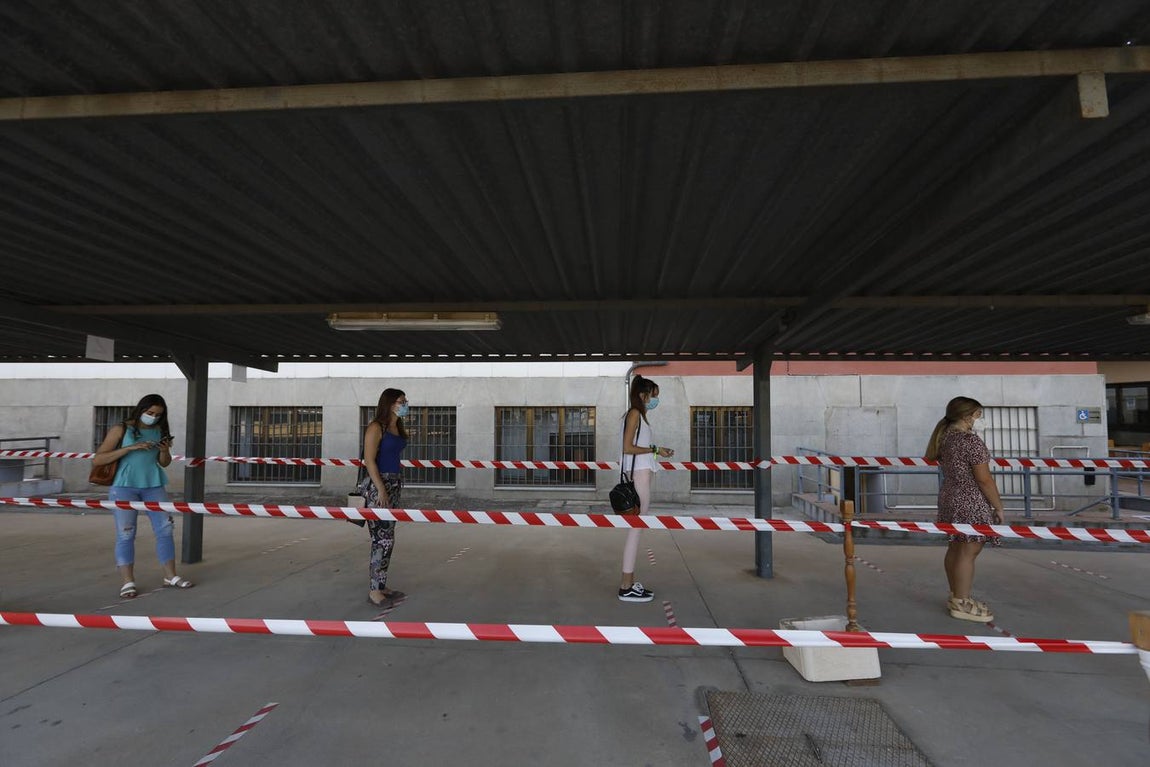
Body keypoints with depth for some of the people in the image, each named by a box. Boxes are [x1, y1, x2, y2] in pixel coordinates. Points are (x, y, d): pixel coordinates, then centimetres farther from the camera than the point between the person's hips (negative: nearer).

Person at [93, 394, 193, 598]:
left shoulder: (159, 431, 8)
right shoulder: (121, 429, -2)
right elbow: (97, 460, -8)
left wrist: (165, 451, -5)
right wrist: (130, 448, -17)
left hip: (153, 486, 4)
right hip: (124, 487, -4)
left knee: (165, 529, 3)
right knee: (125, 535, -1)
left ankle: (170, 576, 13)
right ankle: (128, 582, 5)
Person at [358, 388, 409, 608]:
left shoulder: (398, 427, 13)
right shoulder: (376, 427, -11)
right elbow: (369, 460, -16)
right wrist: (381, 490, -21)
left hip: (395, 484, 8)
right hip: (378, 485, -8)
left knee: (387, 538, 12)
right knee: (383, 539, -6)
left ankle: (381, 585, 21)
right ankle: (374, 590, 3)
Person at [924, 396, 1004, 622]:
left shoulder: (944, 437, 8)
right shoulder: (971, 441, -18)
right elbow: (984, 479, -17)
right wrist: (998, 506, -9)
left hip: (949, 498, 9)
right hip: (970, 503, -9)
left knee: (955, 549, 16)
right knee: (968, 552, -1)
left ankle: (956, 596, 28)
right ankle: (961, 604, 6)